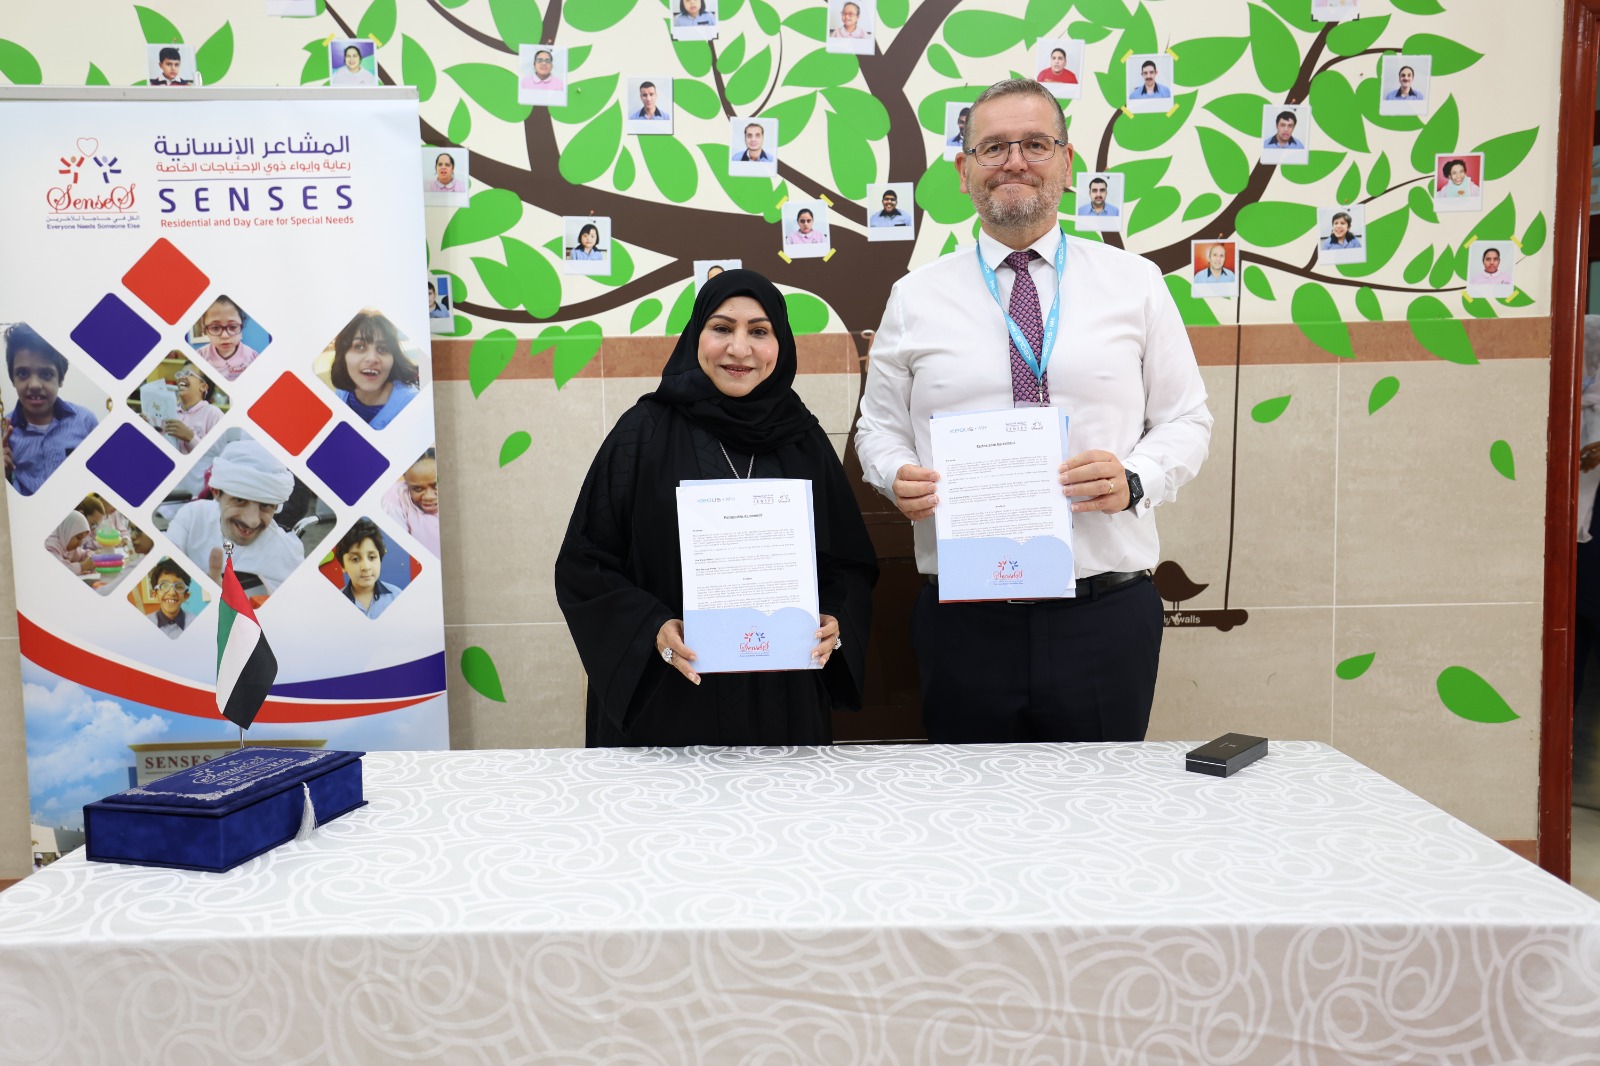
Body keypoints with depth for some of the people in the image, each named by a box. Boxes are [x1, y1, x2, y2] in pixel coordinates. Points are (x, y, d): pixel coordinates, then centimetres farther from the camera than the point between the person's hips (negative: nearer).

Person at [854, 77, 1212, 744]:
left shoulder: (1135, 283, 7)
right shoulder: (915, 299, 8)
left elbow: (1186, 420, 9)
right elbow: (879, 425, 13)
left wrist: (1135, 478, -11)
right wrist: (898, 476, -9)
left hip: (1106, 609, 0)